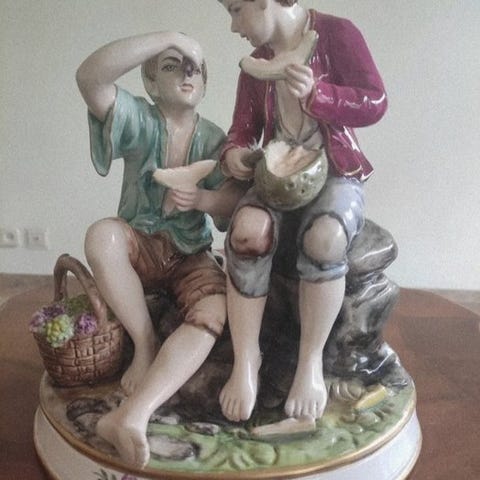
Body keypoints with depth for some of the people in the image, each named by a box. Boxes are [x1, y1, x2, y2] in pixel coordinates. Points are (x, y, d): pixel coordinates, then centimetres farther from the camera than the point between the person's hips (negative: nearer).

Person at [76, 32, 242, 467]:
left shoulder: (213, 139, 1)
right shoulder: (138, 120, -8)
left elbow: (233, 204, -7)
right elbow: (90, 77, -28)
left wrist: (199, 198, -29)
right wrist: (169, 36, -27)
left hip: (191, 256, 2)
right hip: (139, 248, -1)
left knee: (214, 312, -29)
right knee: (102, 234, -35)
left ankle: (133, 414, -38)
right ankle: (145, 343, -17)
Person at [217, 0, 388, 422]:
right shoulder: (256, 60, 13)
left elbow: (376, 103, -10)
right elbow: (244, 126, 12)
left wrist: (315, 94, -26)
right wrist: (234, 152, -12)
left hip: (336, 174, -3)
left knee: (323, 237, -38)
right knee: (246, 231, -32)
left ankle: (311, 362, -21)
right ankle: (246, 361, -23)